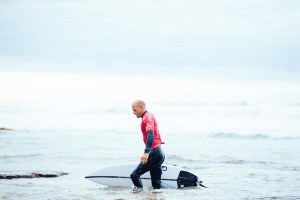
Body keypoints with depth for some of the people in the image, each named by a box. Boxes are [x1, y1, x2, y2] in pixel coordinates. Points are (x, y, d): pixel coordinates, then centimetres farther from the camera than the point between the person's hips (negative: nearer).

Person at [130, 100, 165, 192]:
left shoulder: (148, 117, -11)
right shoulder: (148, 116, 19)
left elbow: (150, 135, -26)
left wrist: (146, 152, -37)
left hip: (154, 153, -10)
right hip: (159, 153, 10)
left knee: (134, 175, -11)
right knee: (156, 183, 9)